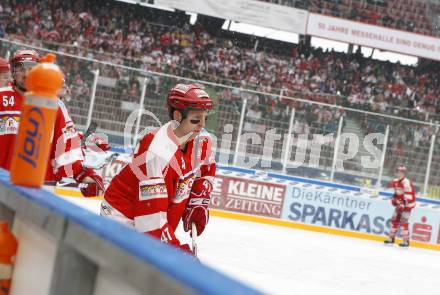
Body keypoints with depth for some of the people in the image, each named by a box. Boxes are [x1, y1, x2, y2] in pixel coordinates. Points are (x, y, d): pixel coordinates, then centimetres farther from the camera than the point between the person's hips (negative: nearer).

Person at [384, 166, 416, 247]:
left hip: (407, 204, -9)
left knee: (403, 222, -14)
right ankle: (391, 238, 21)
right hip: (400, 204, 9)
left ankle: (406, 241, -10)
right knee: (394, 220, 10)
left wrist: (403, 205, -32)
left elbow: (408, 197, -29)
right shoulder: (395, 181, 4)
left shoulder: (406, 183, -24)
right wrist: (394, 199, 6)